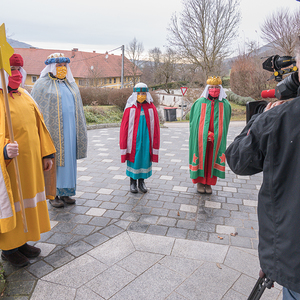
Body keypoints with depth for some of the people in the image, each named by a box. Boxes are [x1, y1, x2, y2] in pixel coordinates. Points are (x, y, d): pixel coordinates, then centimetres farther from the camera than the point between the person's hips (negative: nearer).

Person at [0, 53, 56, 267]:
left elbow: (39, 126, 12)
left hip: (31, 162, 7)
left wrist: (47, 153, 10)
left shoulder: (25, 96, 9)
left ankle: (21, 241, 34)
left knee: (27, 200, 16)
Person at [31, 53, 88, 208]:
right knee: (53, 161, 1)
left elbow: (78, 110, 18)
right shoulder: (42, 85, -1)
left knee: (68, 160, 9)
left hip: (70, 131, 5)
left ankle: (65, 192, 20)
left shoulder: (71, 85, 15)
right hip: (52, 131, -5)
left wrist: (80, 132, 14)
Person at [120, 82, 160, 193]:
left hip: (146, 140, 2)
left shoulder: (151, 108, 1)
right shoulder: (130, 108, -4)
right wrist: (124, 145, -3)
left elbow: (155, 127, 4)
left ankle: (141, 182, 25)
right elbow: (124, 127, -2)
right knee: (133, 159, 5)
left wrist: (155, 145, 2)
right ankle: (133, 183, 21)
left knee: (145, 159, 8)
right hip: (133, 140, -1)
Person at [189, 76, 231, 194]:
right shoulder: (199, 103, -1)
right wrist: (206, 134, -8)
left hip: (216, 140, 1)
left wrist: (214, 135, -7)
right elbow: (195, 122, -1)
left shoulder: (225, 104, 4)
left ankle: (208, 183, 19)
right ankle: (200, 181, 19)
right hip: (201, 139, -1)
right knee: (201, 157, 4)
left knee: (212, 159, 6)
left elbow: (224, 124, 5)